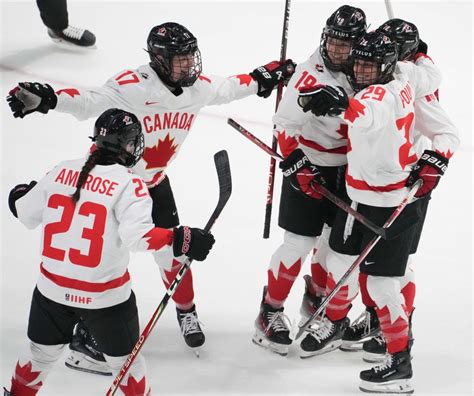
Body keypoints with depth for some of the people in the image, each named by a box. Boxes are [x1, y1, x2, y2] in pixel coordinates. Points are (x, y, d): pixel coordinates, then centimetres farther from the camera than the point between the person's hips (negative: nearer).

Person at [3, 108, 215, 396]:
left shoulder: (63, 171, -1)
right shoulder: (128, 184, -15)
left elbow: (27, 214, 9)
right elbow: (138, 235, -28)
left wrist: (20, 195, 30)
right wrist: (180, 240, -24)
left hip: (52, 288, 4)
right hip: (105, 297, -4)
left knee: (42, 353, 25)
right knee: (126, 360, 16)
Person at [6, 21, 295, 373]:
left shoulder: (198, 87, -8)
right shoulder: (133, 86, -31)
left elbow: (228, 88, 14)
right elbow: (89, 102, -40)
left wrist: (265, 78, 16)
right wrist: (47, 99, -56)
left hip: (155, 182, 6)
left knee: (173, 250, 11)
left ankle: (186, 312, 39)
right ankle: (85, 341, 5)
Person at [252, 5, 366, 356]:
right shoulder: (311, 75, -23)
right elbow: (285, 123, -20)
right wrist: (297, 165, -24)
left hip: (347, 169, 6)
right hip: (307, 167, -6)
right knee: (299, 244, -6)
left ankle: (317, 299, 38)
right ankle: (270, 312, 9)